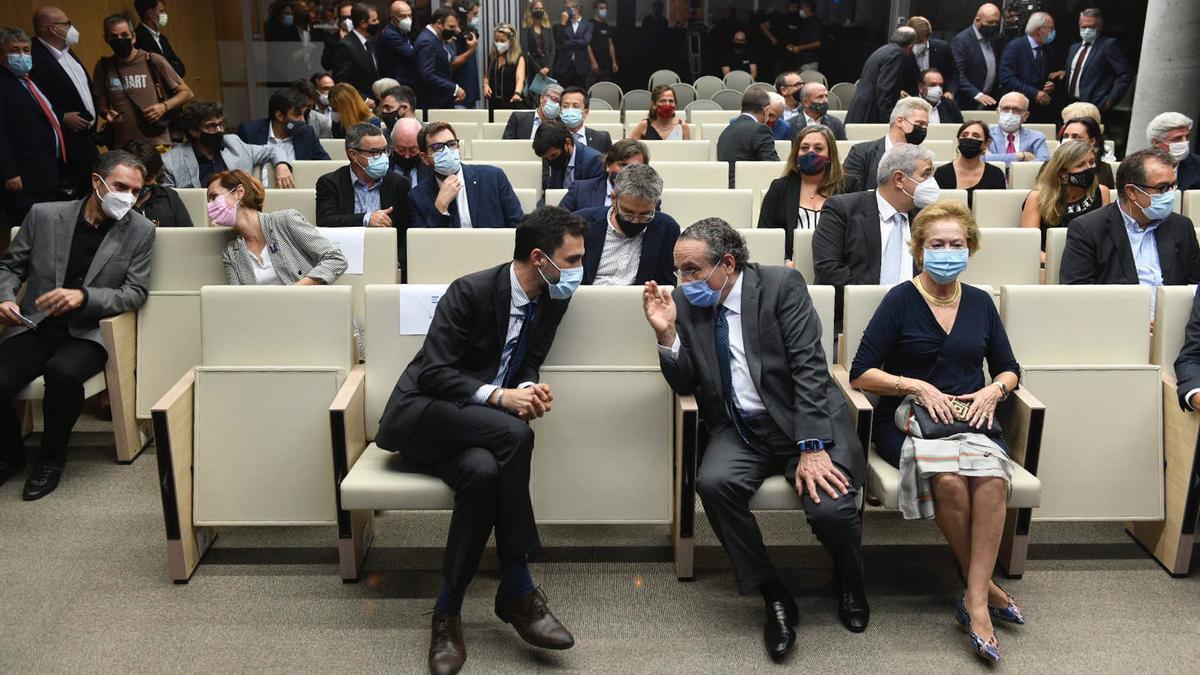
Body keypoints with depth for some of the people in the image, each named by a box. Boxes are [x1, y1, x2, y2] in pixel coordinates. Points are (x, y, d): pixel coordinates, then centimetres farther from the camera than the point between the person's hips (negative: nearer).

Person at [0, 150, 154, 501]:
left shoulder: (140, 231, -1)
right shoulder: (45, 215, 2)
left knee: (62, 373, -34)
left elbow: (135, 293, -3)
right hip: (34, 327, 2)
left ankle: (51, 457, -5)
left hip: (87, 333, -2)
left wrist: (84, 296, -20)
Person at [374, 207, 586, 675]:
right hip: (423, 415, -5)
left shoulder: (554, 300, 2)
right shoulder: (470, 291, -17)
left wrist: (527, 388, -12)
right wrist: (499, 396, -29)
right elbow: (433, 373, -19)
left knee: (484, 472, -33)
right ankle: (517, 590, -23)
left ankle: (447, 611, -19)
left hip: (475, 423, 5)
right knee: (514, 435, -34)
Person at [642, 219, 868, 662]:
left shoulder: (781, 285, -7)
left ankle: (848, 582, 14)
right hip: (739, 430, 3)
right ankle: (774, 597, -7)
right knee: (713, 483, -29)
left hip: (803, 420, -2)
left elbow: (809, 367, -13)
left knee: (830, 507, -25)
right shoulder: (686, 302, 3)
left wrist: (811, 447, -21)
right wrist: (666, 333, -11)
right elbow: (686, 385, 7)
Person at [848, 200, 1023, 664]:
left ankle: (975, 600, -26)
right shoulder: (900, 300, 1)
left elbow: (1009, 369, 22)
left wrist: (994, 390, 0)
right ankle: (986, 586, -13)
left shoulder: (980, 303, 14)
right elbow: (861, 374, -3)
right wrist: (918, 387, -13)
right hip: (909, 417, -3)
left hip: (972, 417, 3)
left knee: (991, 477, -32)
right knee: (948, 481, -34)